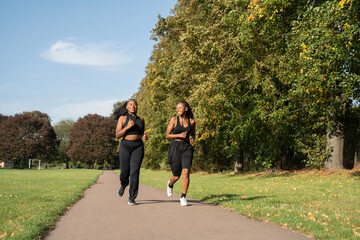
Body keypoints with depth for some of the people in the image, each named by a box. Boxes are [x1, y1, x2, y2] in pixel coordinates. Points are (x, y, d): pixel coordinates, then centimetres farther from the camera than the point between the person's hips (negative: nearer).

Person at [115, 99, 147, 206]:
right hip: (125, 146, -1)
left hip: (138, 147, 1)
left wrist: (144, 137, -4)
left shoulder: (141, 119, 10)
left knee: (135, 172, -11)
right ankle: (123, 185, 37)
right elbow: (117, 135, -4)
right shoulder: (122, 118, 2)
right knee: (125, 173, -1)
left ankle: (132, 198, -2)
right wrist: (128, 126, -17)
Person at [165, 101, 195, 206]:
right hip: (175, 147, -1)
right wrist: (180, 135, -15)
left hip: (187, 148, 1)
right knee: (176, 176, 4)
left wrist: (192, 139, -3)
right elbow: (167, 135, -2)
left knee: (186, 172, -18)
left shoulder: (192, 121, 5)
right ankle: (170, 184, 41)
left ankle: (183, 197, -7)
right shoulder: (174, 119, -2)